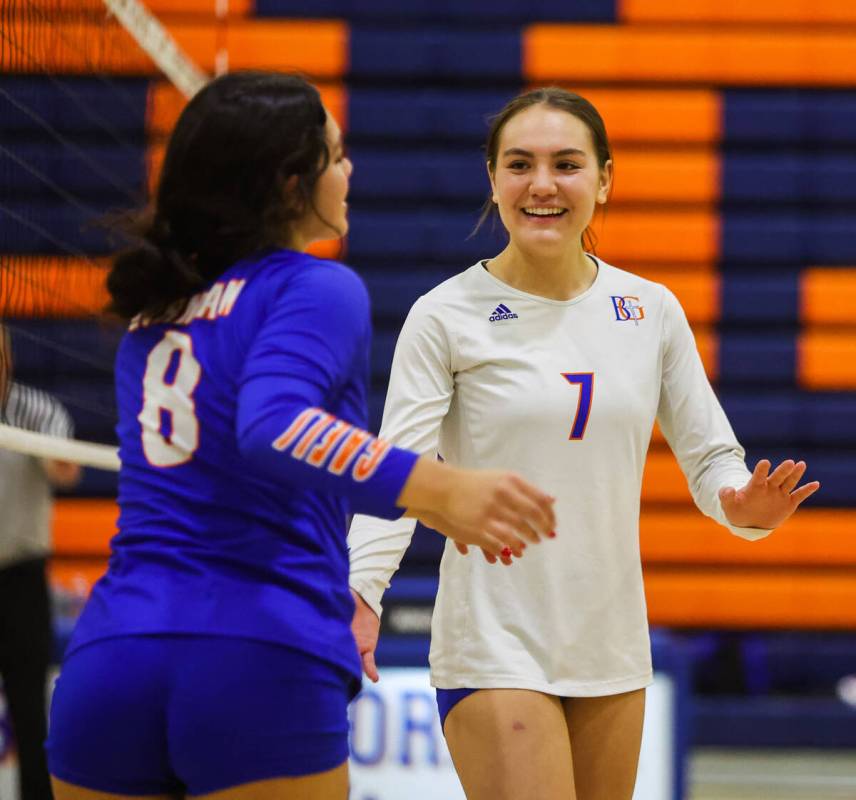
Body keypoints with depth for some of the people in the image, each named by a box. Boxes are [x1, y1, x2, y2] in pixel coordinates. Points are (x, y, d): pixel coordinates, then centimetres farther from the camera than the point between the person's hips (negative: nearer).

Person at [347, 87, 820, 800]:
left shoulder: (653, 311, 5)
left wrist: (742, 504, -14)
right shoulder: (445, 316, -7)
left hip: (614, 652, 5)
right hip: (494, 652, -5)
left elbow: (709, 453, 10)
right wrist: (360, 593, -30)